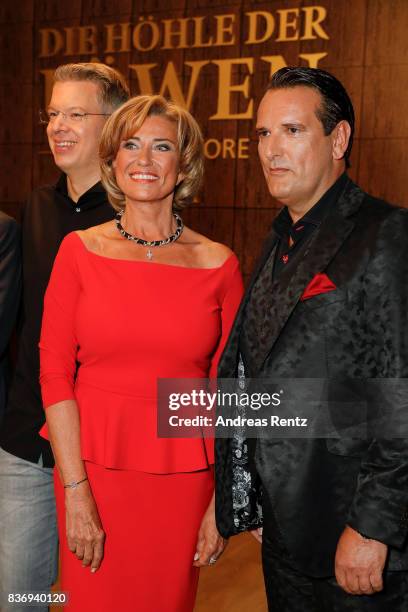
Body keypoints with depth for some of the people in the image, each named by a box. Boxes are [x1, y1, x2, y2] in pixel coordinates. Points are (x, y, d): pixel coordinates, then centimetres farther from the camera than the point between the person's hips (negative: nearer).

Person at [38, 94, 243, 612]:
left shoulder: (218, 263, -2)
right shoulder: (80, 250, -2)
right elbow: (55, 373, -5)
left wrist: (223, 502, -3)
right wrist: (75, 492, -10)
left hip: (183, 472, 1)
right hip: (93, 463, 0)